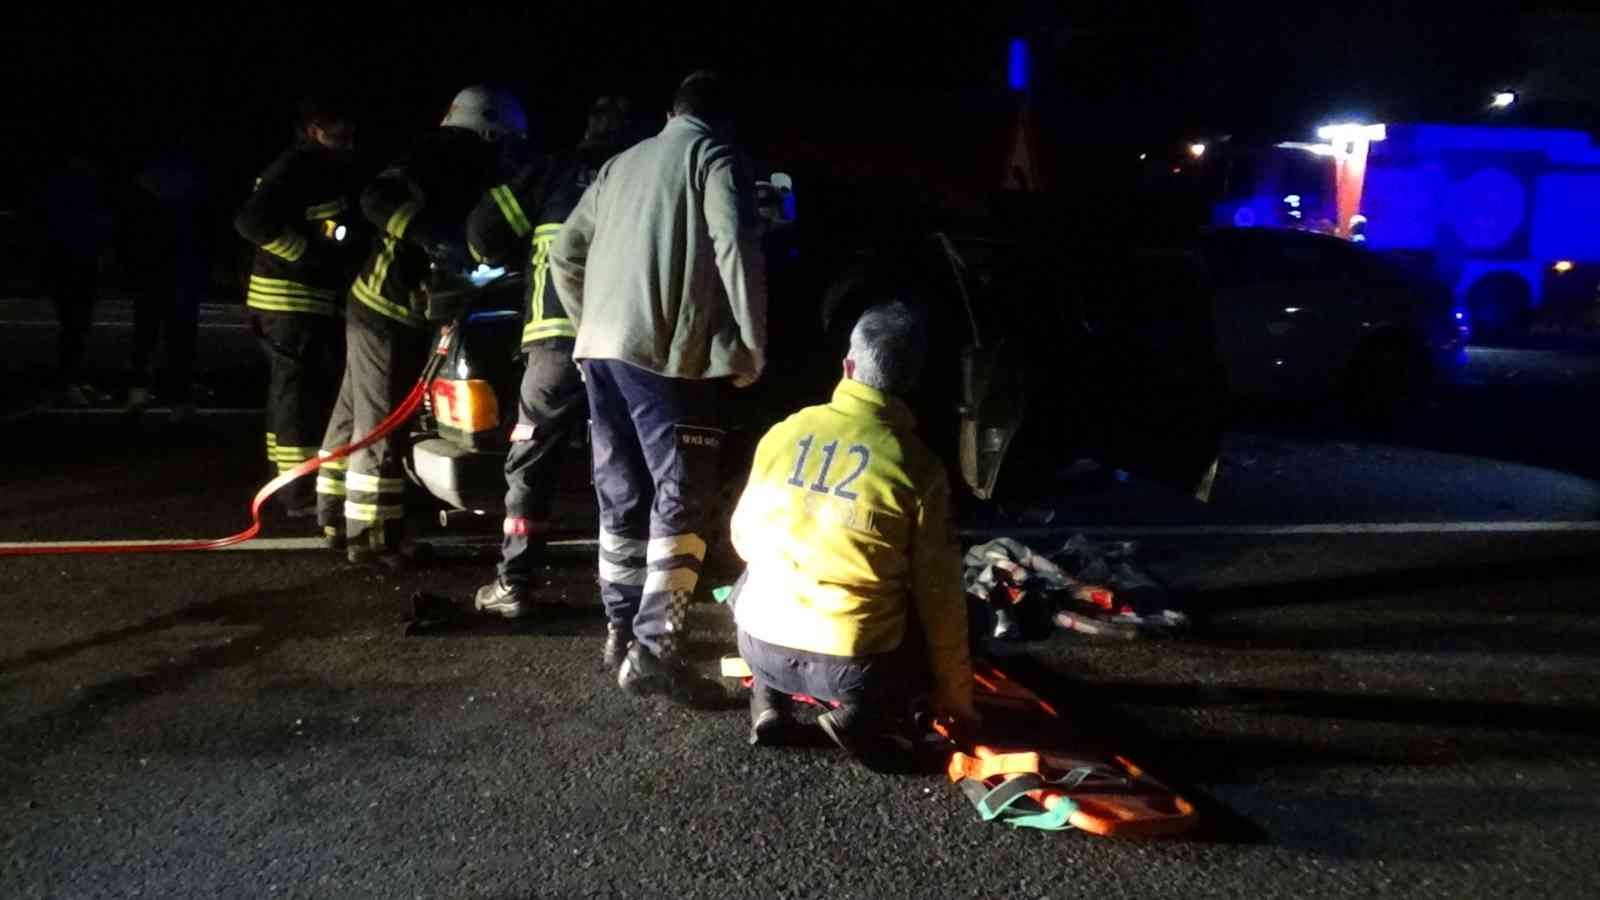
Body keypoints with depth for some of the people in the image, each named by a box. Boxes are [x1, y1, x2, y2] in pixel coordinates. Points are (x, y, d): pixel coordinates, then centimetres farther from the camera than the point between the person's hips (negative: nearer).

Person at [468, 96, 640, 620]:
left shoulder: (551, 173, 12)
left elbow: (485, 231, 8)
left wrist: (512, 261, 27)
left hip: (560, 339, -1)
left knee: (531, 463, 9)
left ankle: (513, 586, 6)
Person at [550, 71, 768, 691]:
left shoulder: (622, 163, 24)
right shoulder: (715, 158, 4)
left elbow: (564, 252, 23)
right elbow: (735, 249, -11)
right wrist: (752, 346, -6)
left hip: (599, 347, 7)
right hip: (665, 351, -7)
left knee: (620, 495, 15)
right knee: (679, 502, -4)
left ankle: (620, 629, 24)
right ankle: (651, 650, -9)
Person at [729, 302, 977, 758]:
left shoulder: (783, 432, -1)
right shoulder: (917, 465, -9)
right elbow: (938, 593, -3)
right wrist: (954, 691, 11)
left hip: (761, 647, 4)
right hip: (854, 667, -3)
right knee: (935, 614, 24)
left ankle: (768, 700, 16)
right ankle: (864, 715, 2)